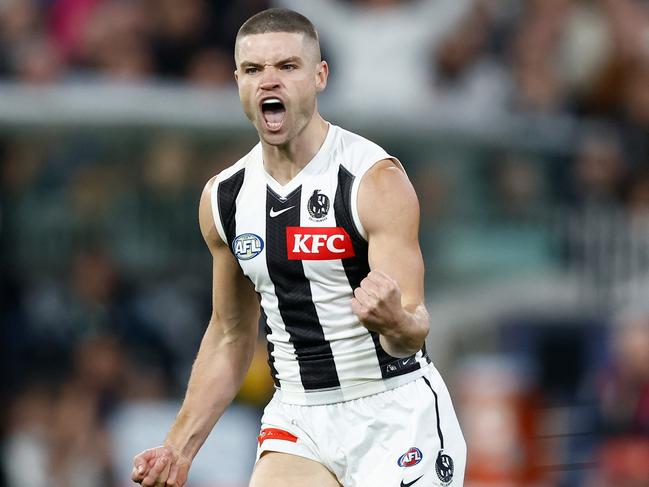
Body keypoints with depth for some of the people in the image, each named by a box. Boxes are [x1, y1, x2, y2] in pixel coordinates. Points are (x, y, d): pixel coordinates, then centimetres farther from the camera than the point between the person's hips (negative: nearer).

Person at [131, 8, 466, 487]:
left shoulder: (377, 181, -13)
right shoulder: (224, 198, 3)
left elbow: (412, 333, -19)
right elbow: (230, 338, 15)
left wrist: (395, 321, -42)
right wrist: (180, 447, 8)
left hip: (393, 412, -4)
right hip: (298, 419, 4)